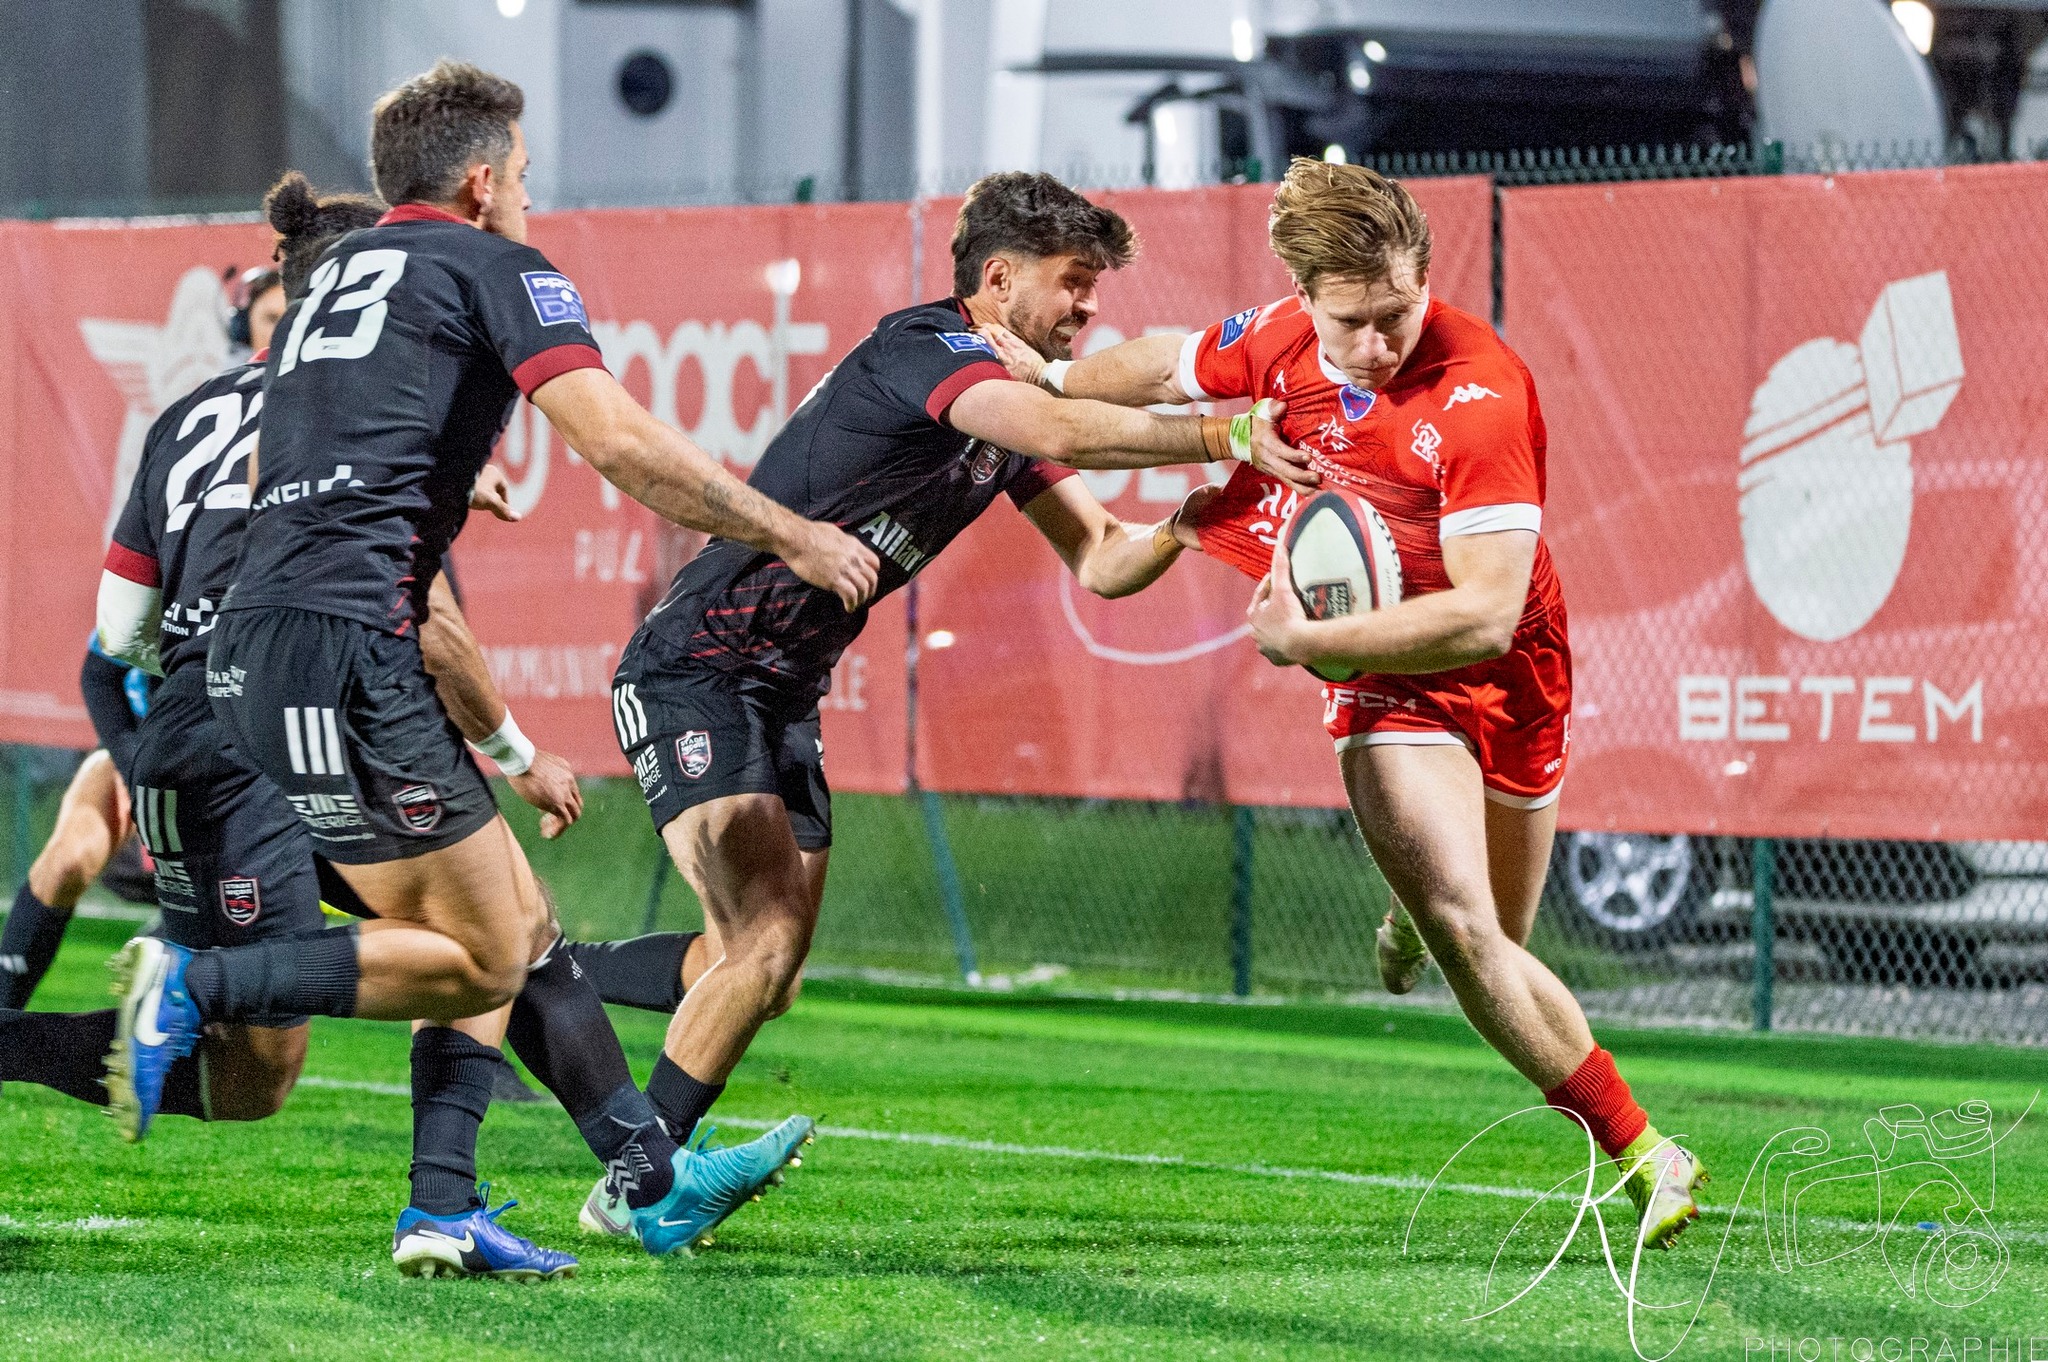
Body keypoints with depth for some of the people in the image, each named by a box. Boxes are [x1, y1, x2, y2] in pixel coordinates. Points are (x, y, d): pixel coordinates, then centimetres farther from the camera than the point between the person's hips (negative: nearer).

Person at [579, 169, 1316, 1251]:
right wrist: (1225, 437, -34)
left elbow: (1099, 560, 10)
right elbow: (1059, 431, -35)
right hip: (694, 670, -10)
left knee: (763, 975, 6)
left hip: (782, 695, 10)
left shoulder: (1010, 395, 11)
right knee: (765, 946, -20)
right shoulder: (922, 351, -18)